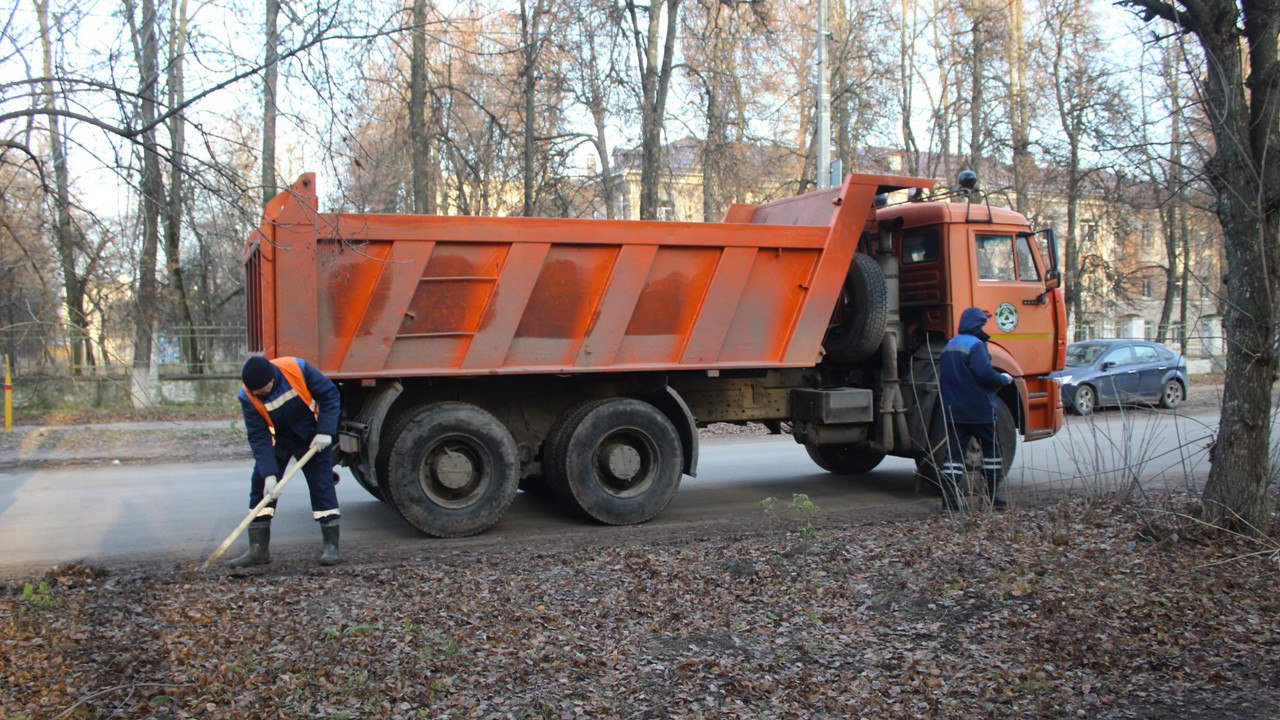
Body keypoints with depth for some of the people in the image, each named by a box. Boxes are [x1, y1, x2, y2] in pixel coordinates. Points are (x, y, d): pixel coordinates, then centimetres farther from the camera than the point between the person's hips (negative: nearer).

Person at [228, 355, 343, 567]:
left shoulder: (297, 369, -28)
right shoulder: (248, 396, -23)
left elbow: (330, 395, -17)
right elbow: (258, 437, -20)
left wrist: (325, 432, -23)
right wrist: (269, 473, -27)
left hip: (311, 436, -2)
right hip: (276, 439, 2)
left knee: (322, 485, -7)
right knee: (260, 484, -5)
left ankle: (331, 546, 0)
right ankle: (258, 549, 4)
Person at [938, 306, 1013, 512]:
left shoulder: (949, 346, 15)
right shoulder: (975, 345, -12)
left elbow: (942, 377, 17)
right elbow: (985, 373, -22)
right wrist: (1004, 379, -6)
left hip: (953, 410, 7)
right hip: (978, 410, -7)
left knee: (954, 452, 4)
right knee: (992, 449, 8)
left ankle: (949, 499, -3)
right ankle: (992, 496, 11)